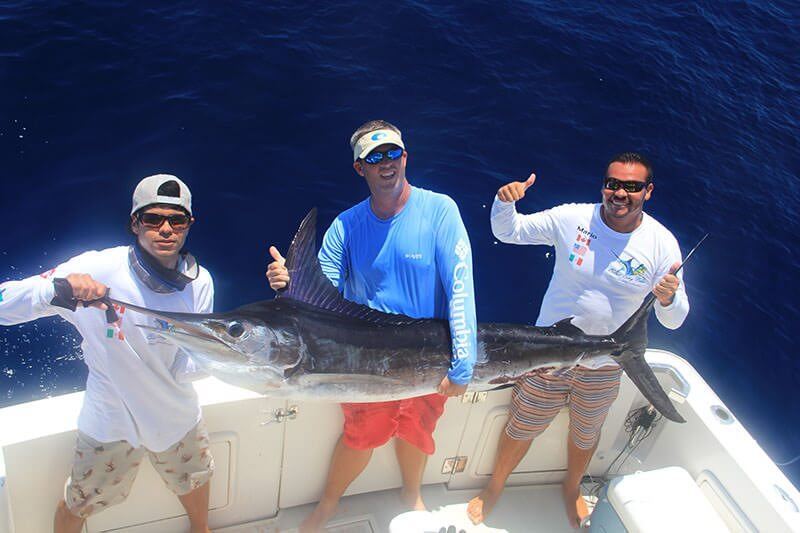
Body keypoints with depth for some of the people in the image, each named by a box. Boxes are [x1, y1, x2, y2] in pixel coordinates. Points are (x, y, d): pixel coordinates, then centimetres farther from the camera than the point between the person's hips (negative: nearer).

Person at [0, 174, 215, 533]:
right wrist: (56, 289, -48)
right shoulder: (96, 270, -25)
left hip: (176, 414, 4)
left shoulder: (199, 281, -14)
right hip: (111, 421, -3)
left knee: (195, 481, 27)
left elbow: (191, 364, -6)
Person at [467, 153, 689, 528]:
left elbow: (673, 321, -11)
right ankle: (494, 488, 41)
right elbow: (507, 232, -8)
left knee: (585, 435, 25)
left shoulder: (662, 244, -13)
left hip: (604, 367, 2)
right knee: (522, 427, 14)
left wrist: (670, 299, -35)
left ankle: (571, 488, 56)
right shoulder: (571, 218, -15)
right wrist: (504, 202, -30)